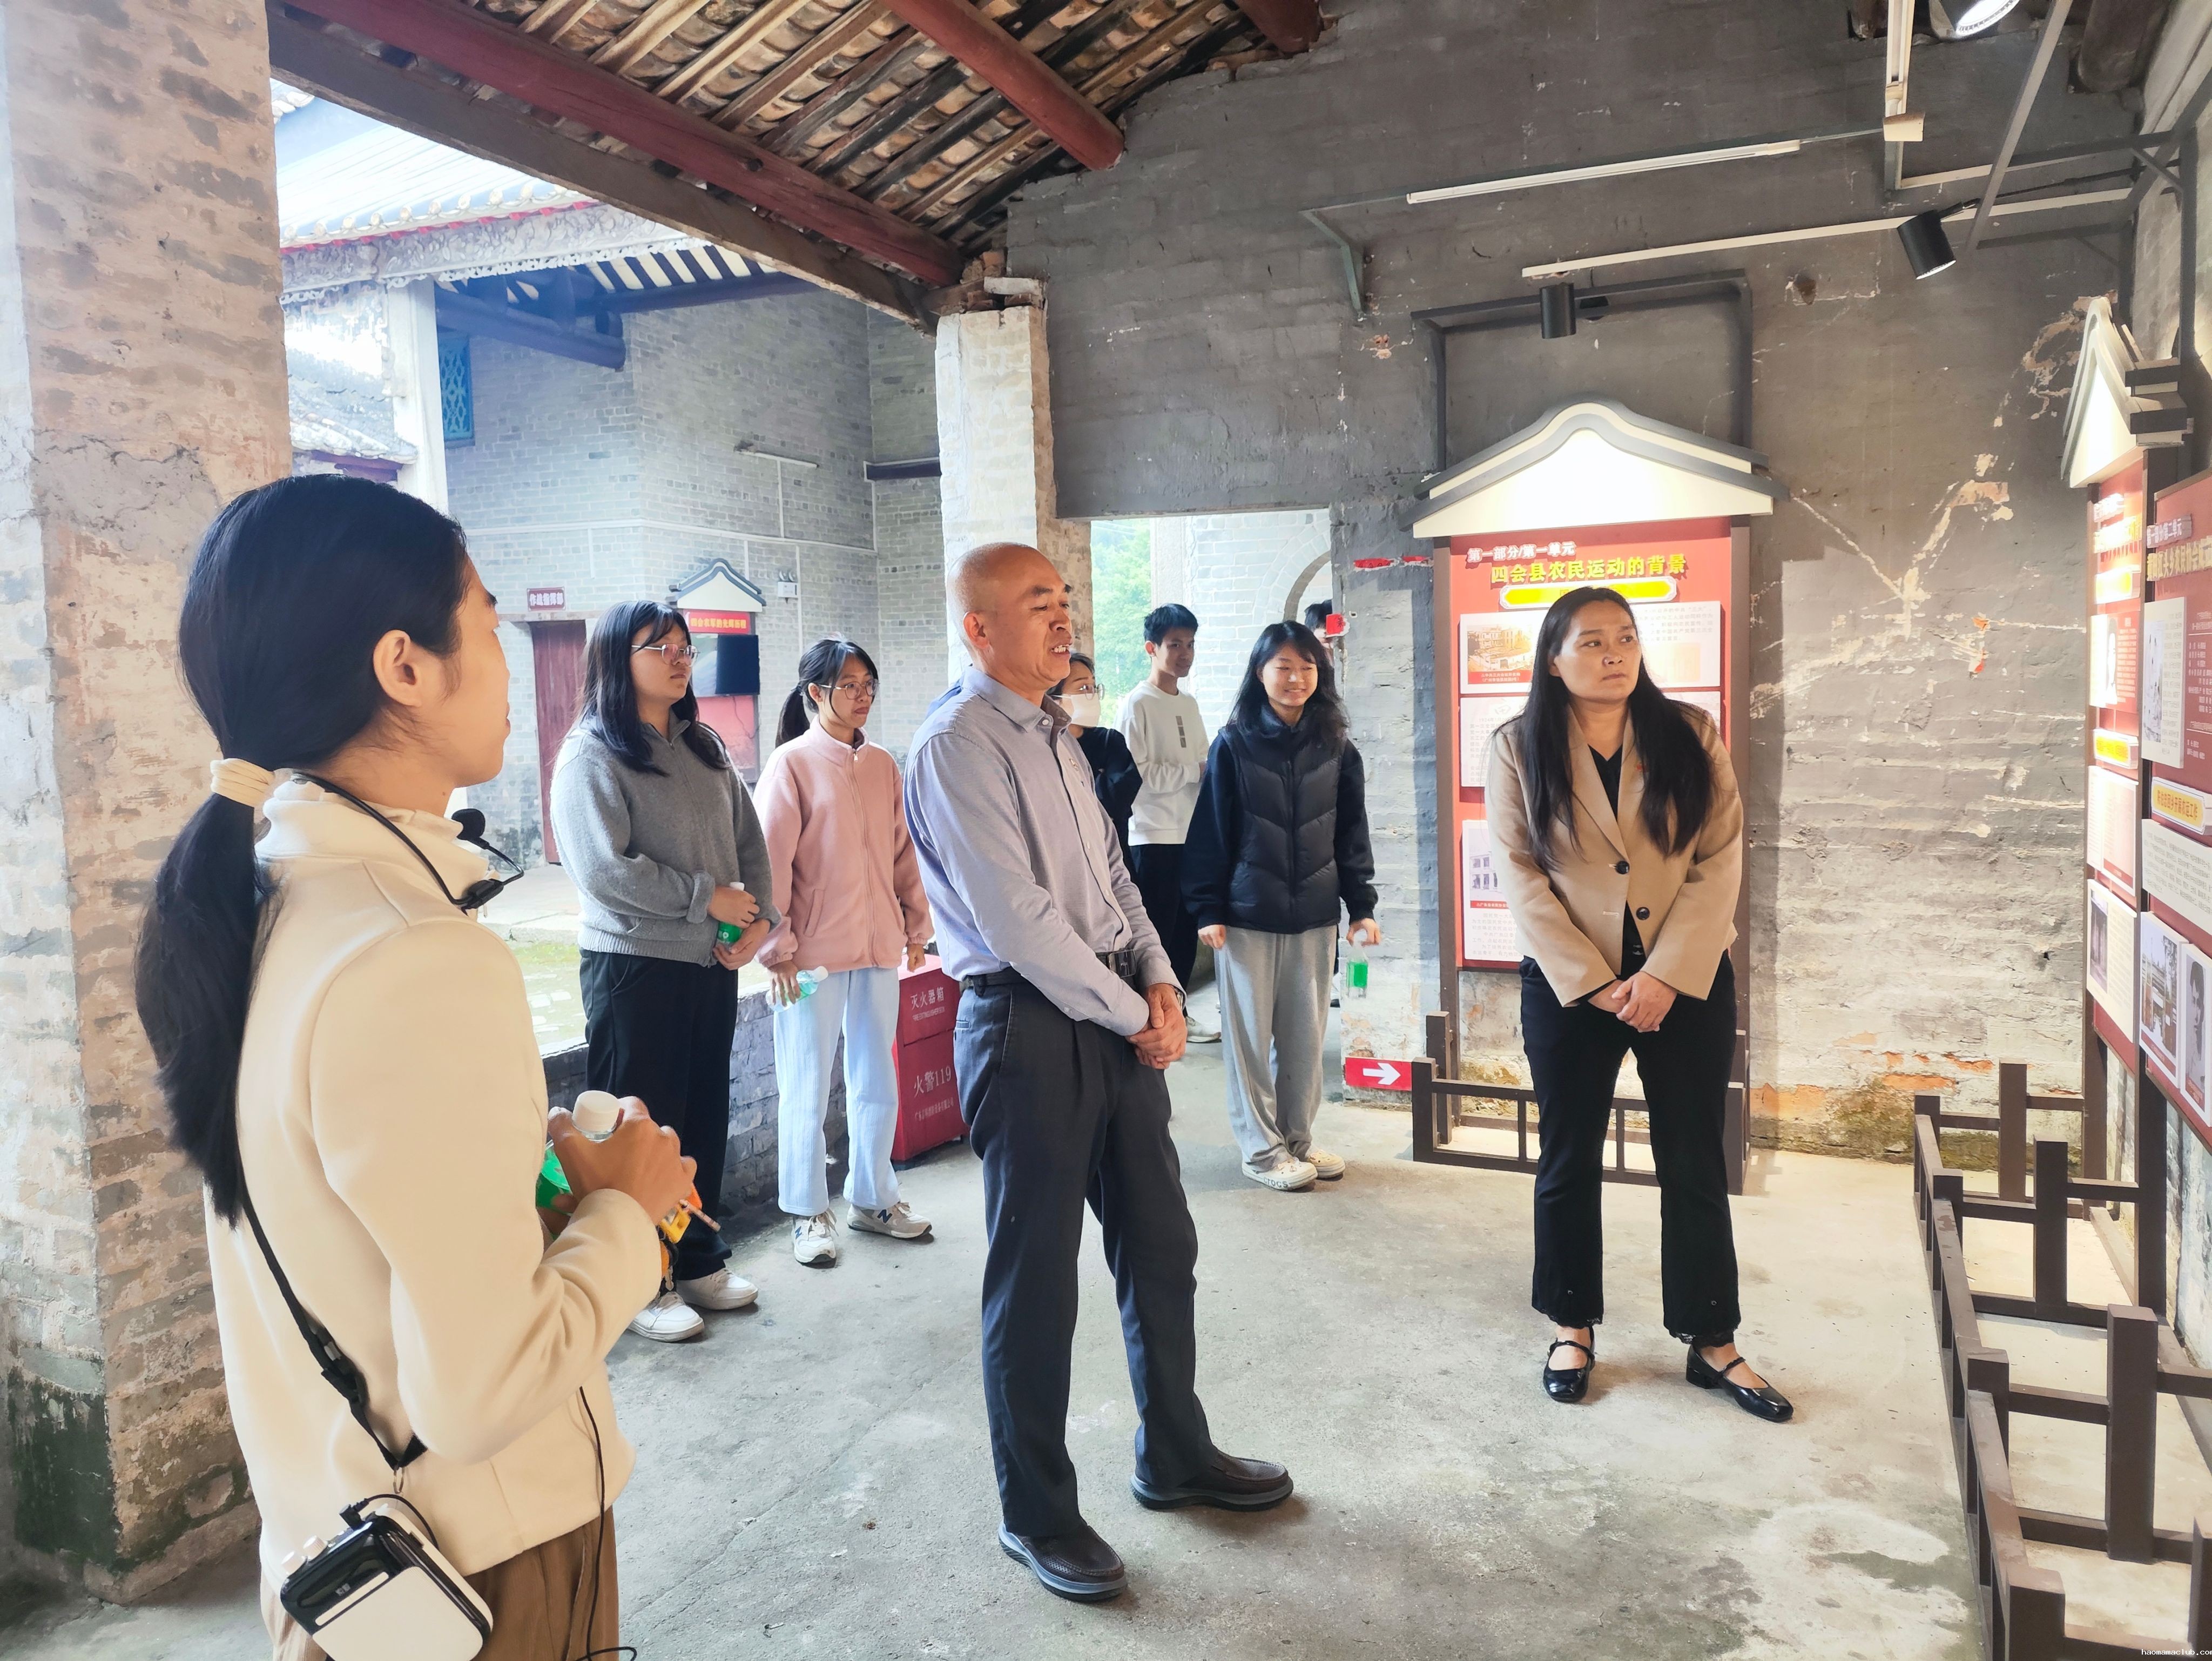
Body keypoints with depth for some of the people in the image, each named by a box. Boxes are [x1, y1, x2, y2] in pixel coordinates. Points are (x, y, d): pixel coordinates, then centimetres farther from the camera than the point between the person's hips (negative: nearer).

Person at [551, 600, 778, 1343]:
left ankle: (696, 1258, 30)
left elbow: (748, 840, 11)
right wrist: (710, 898, -16)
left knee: (704, 1116, 14)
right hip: (634, 965, -6)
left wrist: (760, 917, -5)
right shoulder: (592, 754, -9)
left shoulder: (704, 748, 11)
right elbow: (603, 870, -19)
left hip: (712, 961, 6)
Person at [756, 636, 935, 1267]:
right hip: (814, 951, -5)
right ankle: (808, 1214, 18)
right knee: (807, 1089, 4)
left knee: (878, 1083, 13)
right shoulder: (793, 762, -5)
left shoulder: (881, 764, 9)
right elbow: (771, 861, -8)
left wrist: (916, 927, 13)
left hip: (878, 947, 5)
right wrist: (779, 948, -11)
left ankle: (871, 1197, 29)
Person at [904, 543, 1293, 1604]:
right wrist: (1134, 1014, -12)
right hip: (1030, 1027, -8)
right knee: (1034, 1278, 5)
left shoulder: (1055, 736, 14)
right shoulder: (957, 747, -15)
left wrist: (1160, 980, 2)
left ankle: (1175, 1456, 38)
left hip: (1119, 1018, 9)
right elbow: (1017, 921, -20)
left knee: (1160, 1247, 18)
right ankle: (1034, 1514, 25)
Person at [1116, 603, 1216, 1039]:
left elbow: (1201, 769, 15)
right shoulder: (1138, 704, -9)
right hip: (1154, 839, -7)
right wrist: (1196, 770, -15)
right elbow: (1136, 774, -18)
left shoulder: (1189, 704, 14)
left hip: (1192, 836, 7)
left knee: (1186, 933, 13)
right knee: (1156, 936, 0)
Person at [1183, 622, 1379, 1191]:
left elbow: (1352, 832, 7)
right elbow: (1211, 831, -3)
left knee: (1306, 1032, 9)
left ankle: (1298, 1137, 25)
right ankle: (1262, 1147, 16)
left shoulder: (1337, 748, 5)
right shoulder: (1234, 745, -3)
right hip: (1247, 914, -2)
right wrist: (1208, 909, -7)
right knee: (1251, 1032, 4)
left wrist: (1362, 905, 3)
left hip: (1314, 915, 3)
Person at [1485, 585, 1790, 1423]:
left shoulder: (1690, 735, -1)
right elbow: (1520, 875, -8)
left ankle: (1712, 1342, 24)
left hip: (1688, 983, 1)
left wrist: (1667, 975, -14)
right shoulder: (1519, 748, -4)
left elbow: (1720, 859, -5)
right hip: (1569, 986, -1)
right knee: (1569, 1163, 11)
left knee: (1695, 1166, 9)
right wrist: (1593, 983, -14)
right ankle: (1573, 1328, 28)